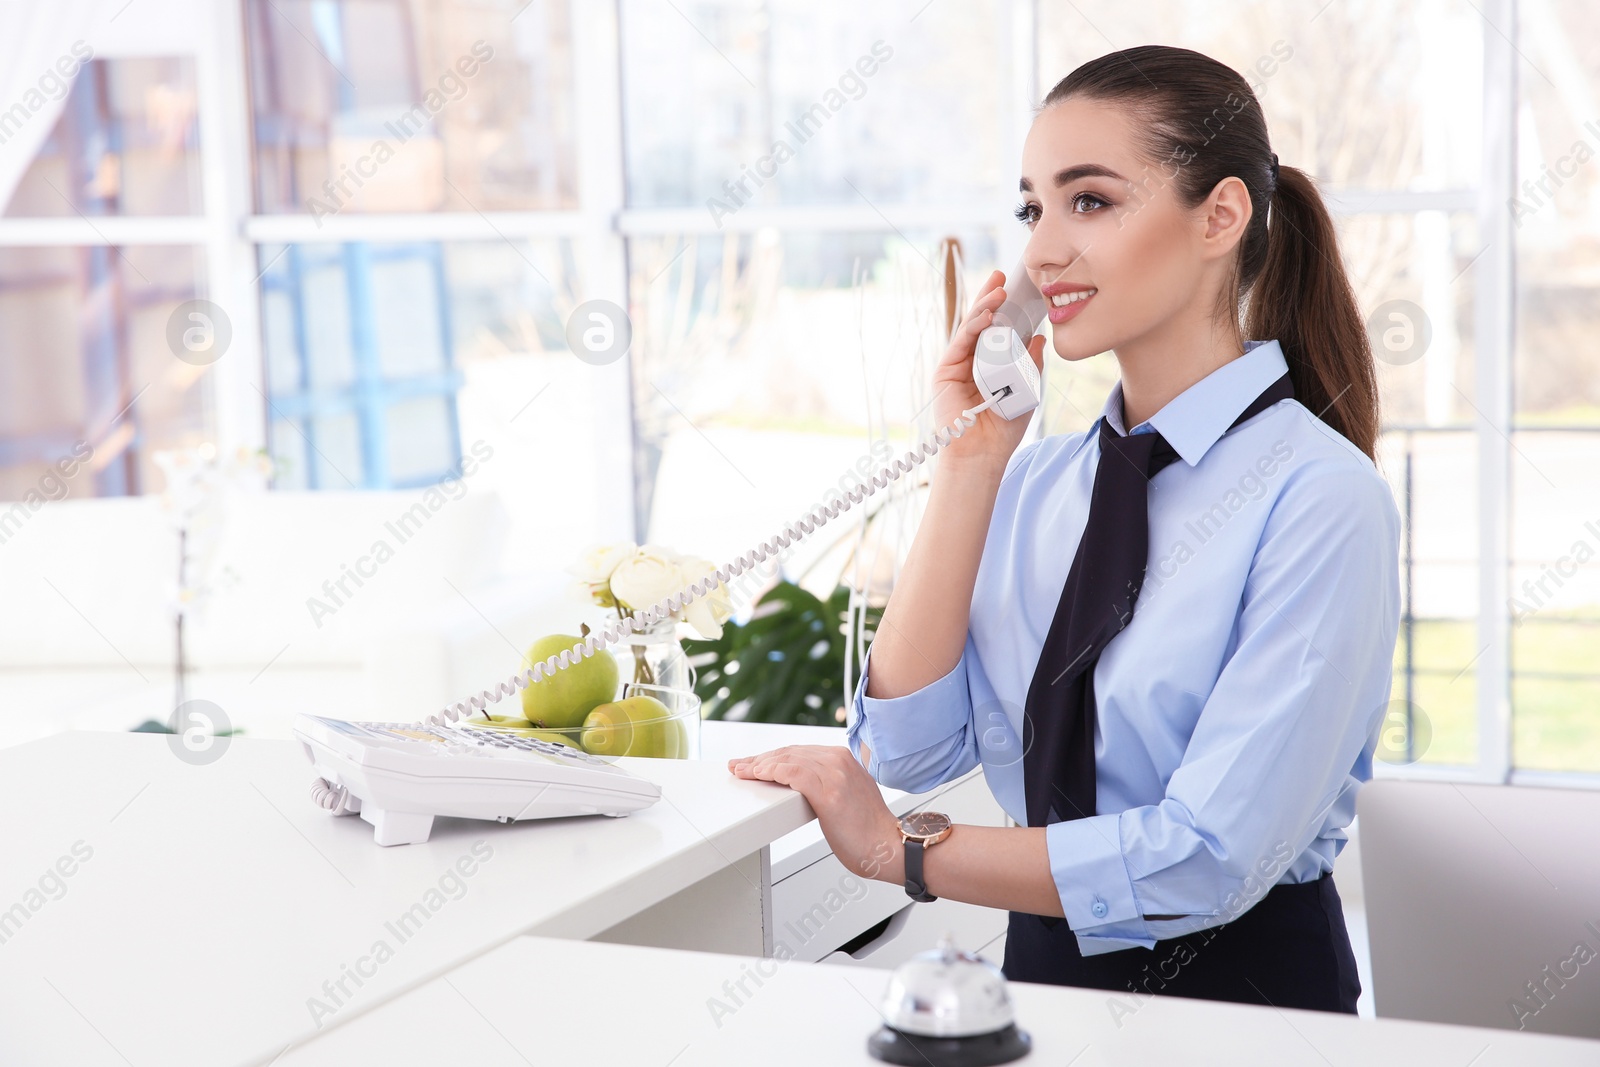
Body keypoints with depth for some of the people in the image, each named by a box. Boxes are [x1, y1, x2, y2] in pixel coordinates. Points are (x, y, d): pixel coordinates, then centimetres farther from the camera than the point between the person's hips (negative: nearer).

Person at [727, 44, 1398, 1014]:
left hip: (1241, 989, -5)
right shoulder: (1038, 480, 5)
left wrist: (895, 849, -9)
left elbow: (1214, 858, -17)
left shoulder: (1321, 498, -13)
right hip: (1047, 971, 5)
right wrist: (971, 462, -6)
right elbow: (905, 751, -1)